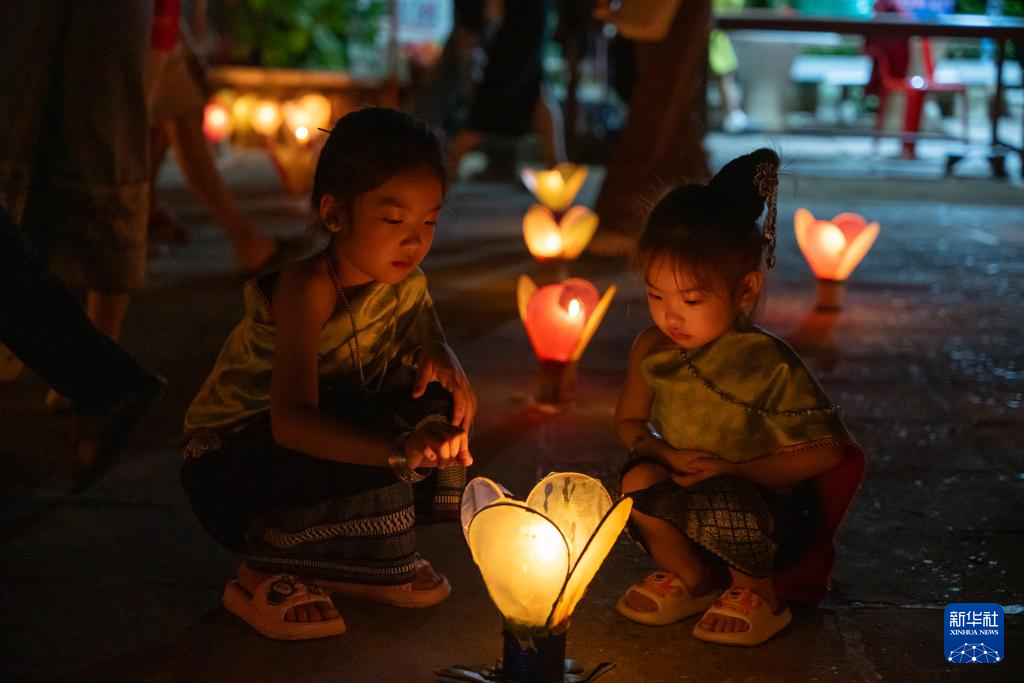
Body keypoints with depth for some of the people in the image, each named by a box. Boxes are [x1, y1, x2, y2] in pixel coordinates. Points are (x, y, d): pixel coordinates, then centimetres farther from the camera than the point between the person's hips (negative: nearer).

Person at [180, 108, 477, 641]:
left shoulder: (405, 283, -5)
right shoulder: (307, 287, -28)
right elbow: (290, 420, -41)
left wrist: (439, 357, -15)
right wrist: (399, 449, -57)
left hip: (321, 457, 7)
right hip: (228, 470, -7)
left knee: (436, 404, -14)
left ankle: (351, 562, -1)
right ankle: (265, 576, -12)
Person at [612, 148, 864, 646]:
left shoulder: (765, 364, -22)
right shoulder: (651, 350, -7)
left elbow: (827, 449, -19)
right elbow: (628, 422, 9)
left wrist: (735, 470, -23)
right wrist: (669, 455, -14)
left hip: (771, 511, -5)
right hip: (694, 486, 5)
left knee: (720, 502, -35)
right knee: (639, 479, -24)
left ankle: (758, 593, 0)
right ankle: (690, 577, 7)